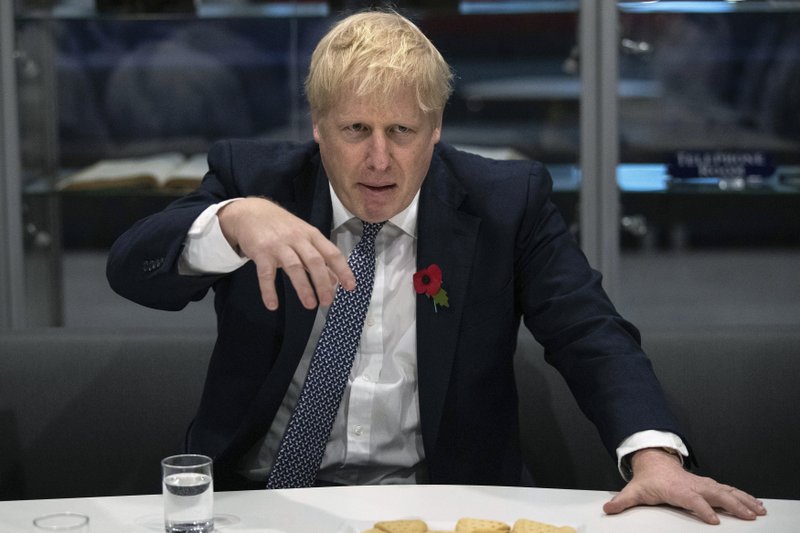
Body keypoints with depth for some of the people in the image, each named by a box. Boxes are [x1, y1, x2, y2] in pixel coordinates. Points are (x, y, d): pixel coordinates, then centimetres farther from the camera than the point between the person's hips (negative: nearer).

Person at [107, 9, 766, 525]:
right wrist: (235, 221, -32)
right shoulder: (252, 178, 0)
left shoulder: (507, 202, 1)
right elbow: (129, 269, -11)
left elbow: (592, 337, -4)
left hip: (437, 495, 1)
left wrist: (654, 453, -23)